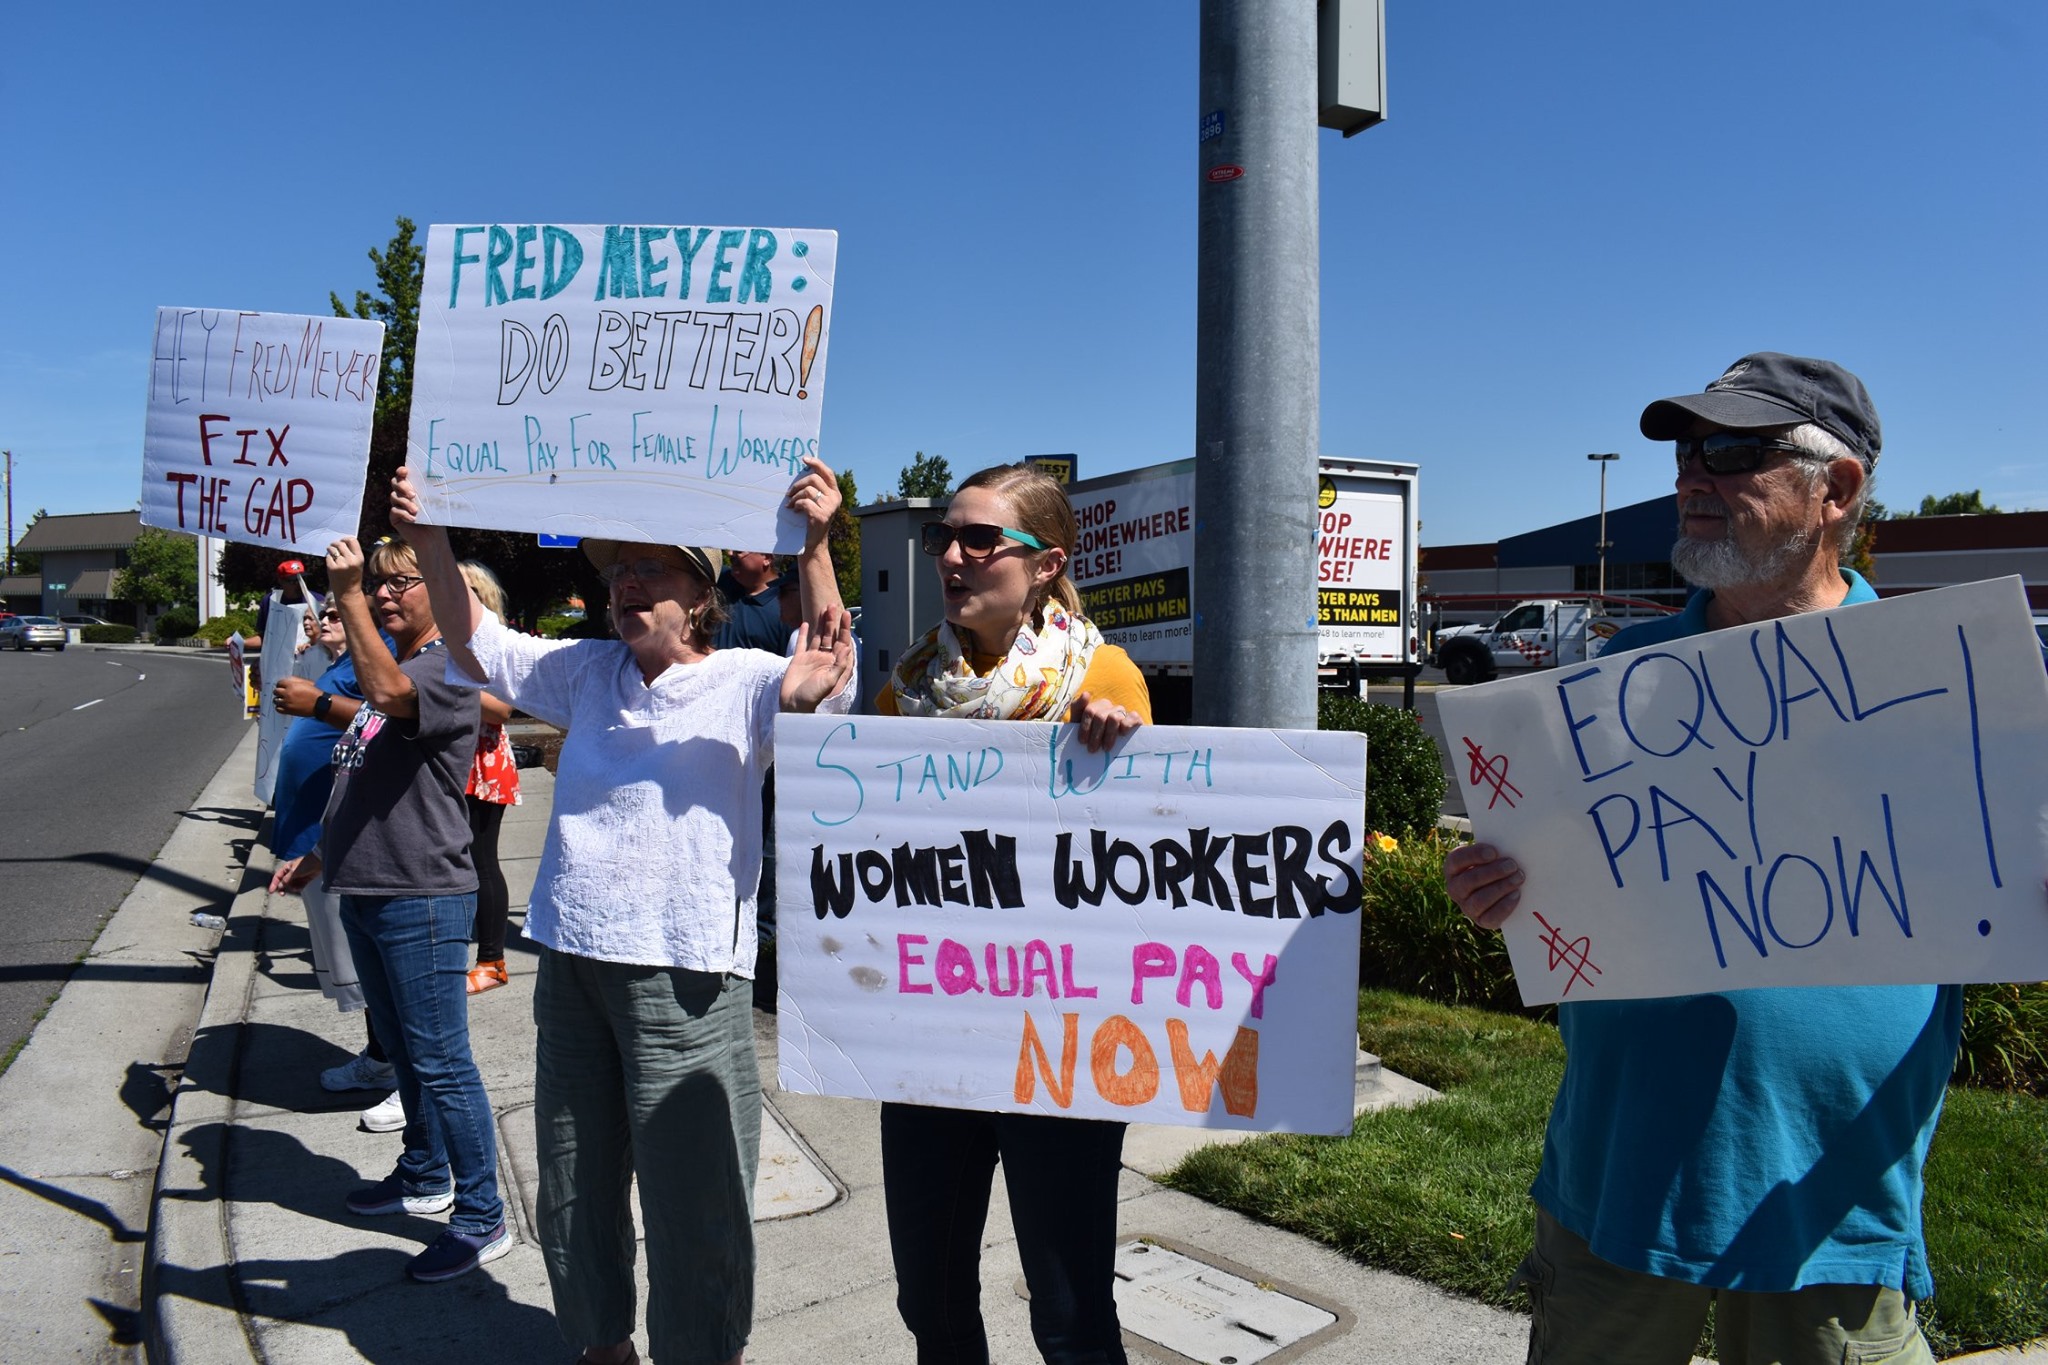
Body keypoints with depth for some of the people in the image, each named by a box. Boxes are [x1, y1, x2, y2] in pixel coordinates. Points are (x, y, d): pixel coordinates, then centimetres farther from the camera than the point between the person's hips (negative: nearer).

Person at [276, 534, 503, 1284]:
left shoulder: (449, 668, -12)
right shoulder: (382, 669, 16)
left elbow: (389, 692, -35)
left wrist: (346, 594, -32)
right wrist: (321, 855, 25)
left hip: (423, 898, -9)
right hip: (364, 892, 10)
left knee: (440, 1062, -5)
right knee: (403, 1050, 21)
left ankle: (481, 1218, 5)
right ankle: (425, 1177, 37)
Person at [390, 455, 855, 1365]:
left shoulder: (741, 683, -6)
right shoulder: (587, 673, 12)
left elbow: (823, 683, -24)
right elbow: (477, 645, 16)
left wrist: (814, 546, -36)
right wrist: (429, 542, 2)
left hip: (685, 975, -7)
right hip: (570, 962, 7)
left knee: (692, 1204, 3)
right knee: (573, 1187, 22)